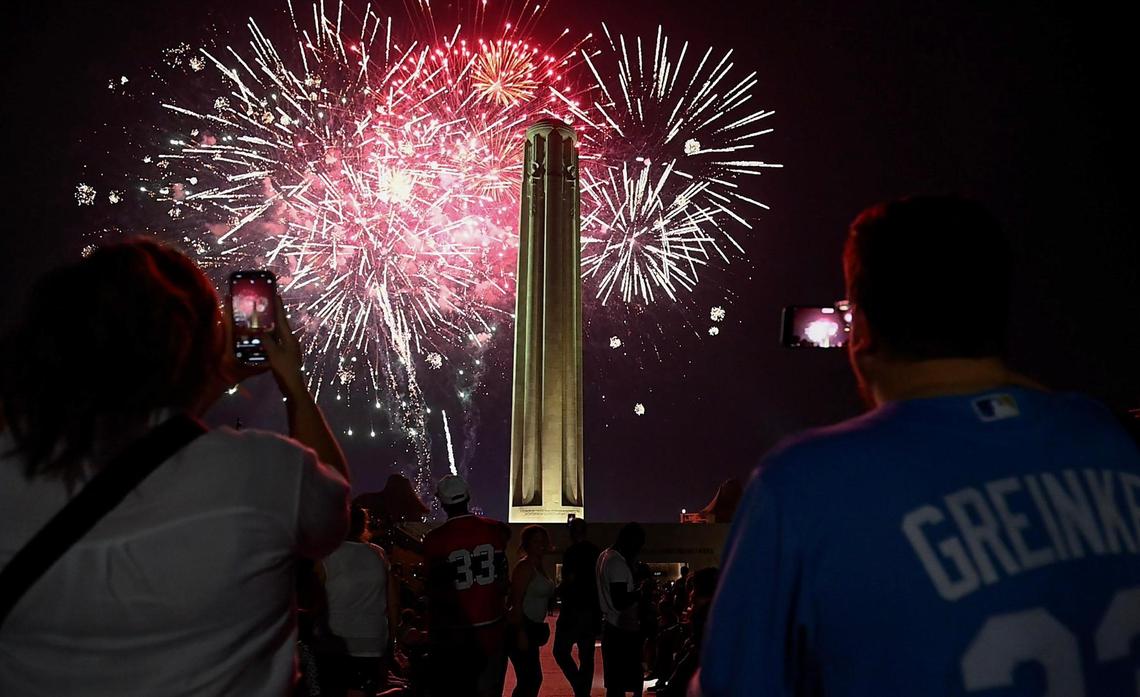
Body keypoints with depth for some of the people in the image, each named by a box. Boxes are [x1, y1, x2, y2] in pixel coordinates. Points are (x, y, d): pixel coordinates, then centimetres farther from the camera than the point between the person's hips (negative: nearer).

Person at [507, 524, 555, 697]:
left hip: (532, 628, 10)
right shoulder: (524, 566, -14)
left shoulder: (539, 566, 13)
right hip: (520, 629, -10)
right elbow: (516, 602, -20)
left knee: (534, 679, 17)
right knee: (528, 681, -7)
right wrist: (521, 633, -23)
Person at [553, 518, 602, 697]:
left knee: (561, 651, 2)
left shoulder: (571, 552, -11)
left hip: (575, 609, -7)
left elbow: (569, 581, -18)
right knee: (586, 656, 10)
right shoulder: (597, 552, 9)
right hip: (593, 610, 7)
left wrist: (555, 593, -2)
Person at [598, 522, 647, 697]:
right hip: (623, 630, -10)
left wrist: (632, 563, 8)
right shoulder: (618, 563, -20)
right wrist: (642, 591, -12)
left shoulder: (605, 556, 10)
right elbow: (620, 602, -25)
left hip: (611, 625, 10)